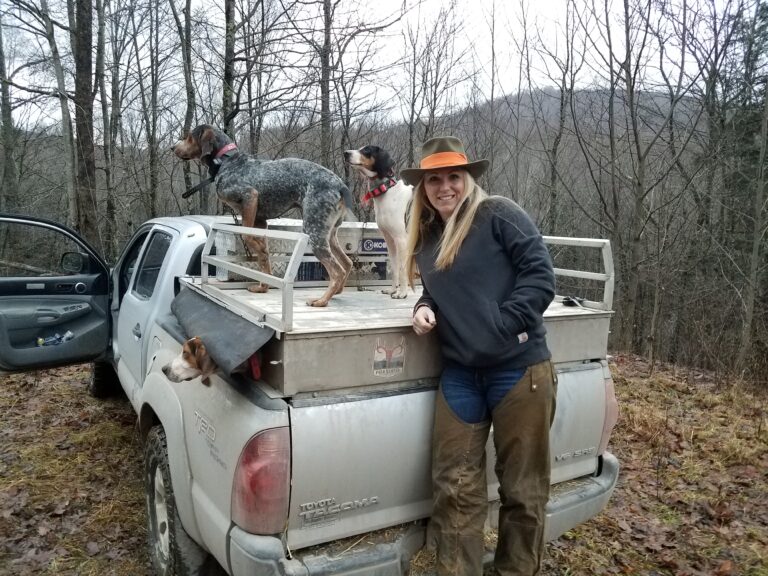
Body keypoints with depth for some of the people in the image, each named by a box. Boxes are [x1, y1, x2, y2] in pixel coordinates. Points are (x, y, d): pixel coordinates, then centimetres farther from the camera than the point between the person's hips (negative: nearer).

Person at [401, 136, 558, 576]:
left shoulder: (499, 215, -5)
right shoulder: (424, 237, 14)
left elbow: (541, 274, -10)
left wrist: (504, 325, -17)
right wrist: (425, 307, 3)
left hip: (519, 369, -5)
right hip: (459, 375, 5)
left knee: (523, 488, 10)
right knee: (455, 486, 8)